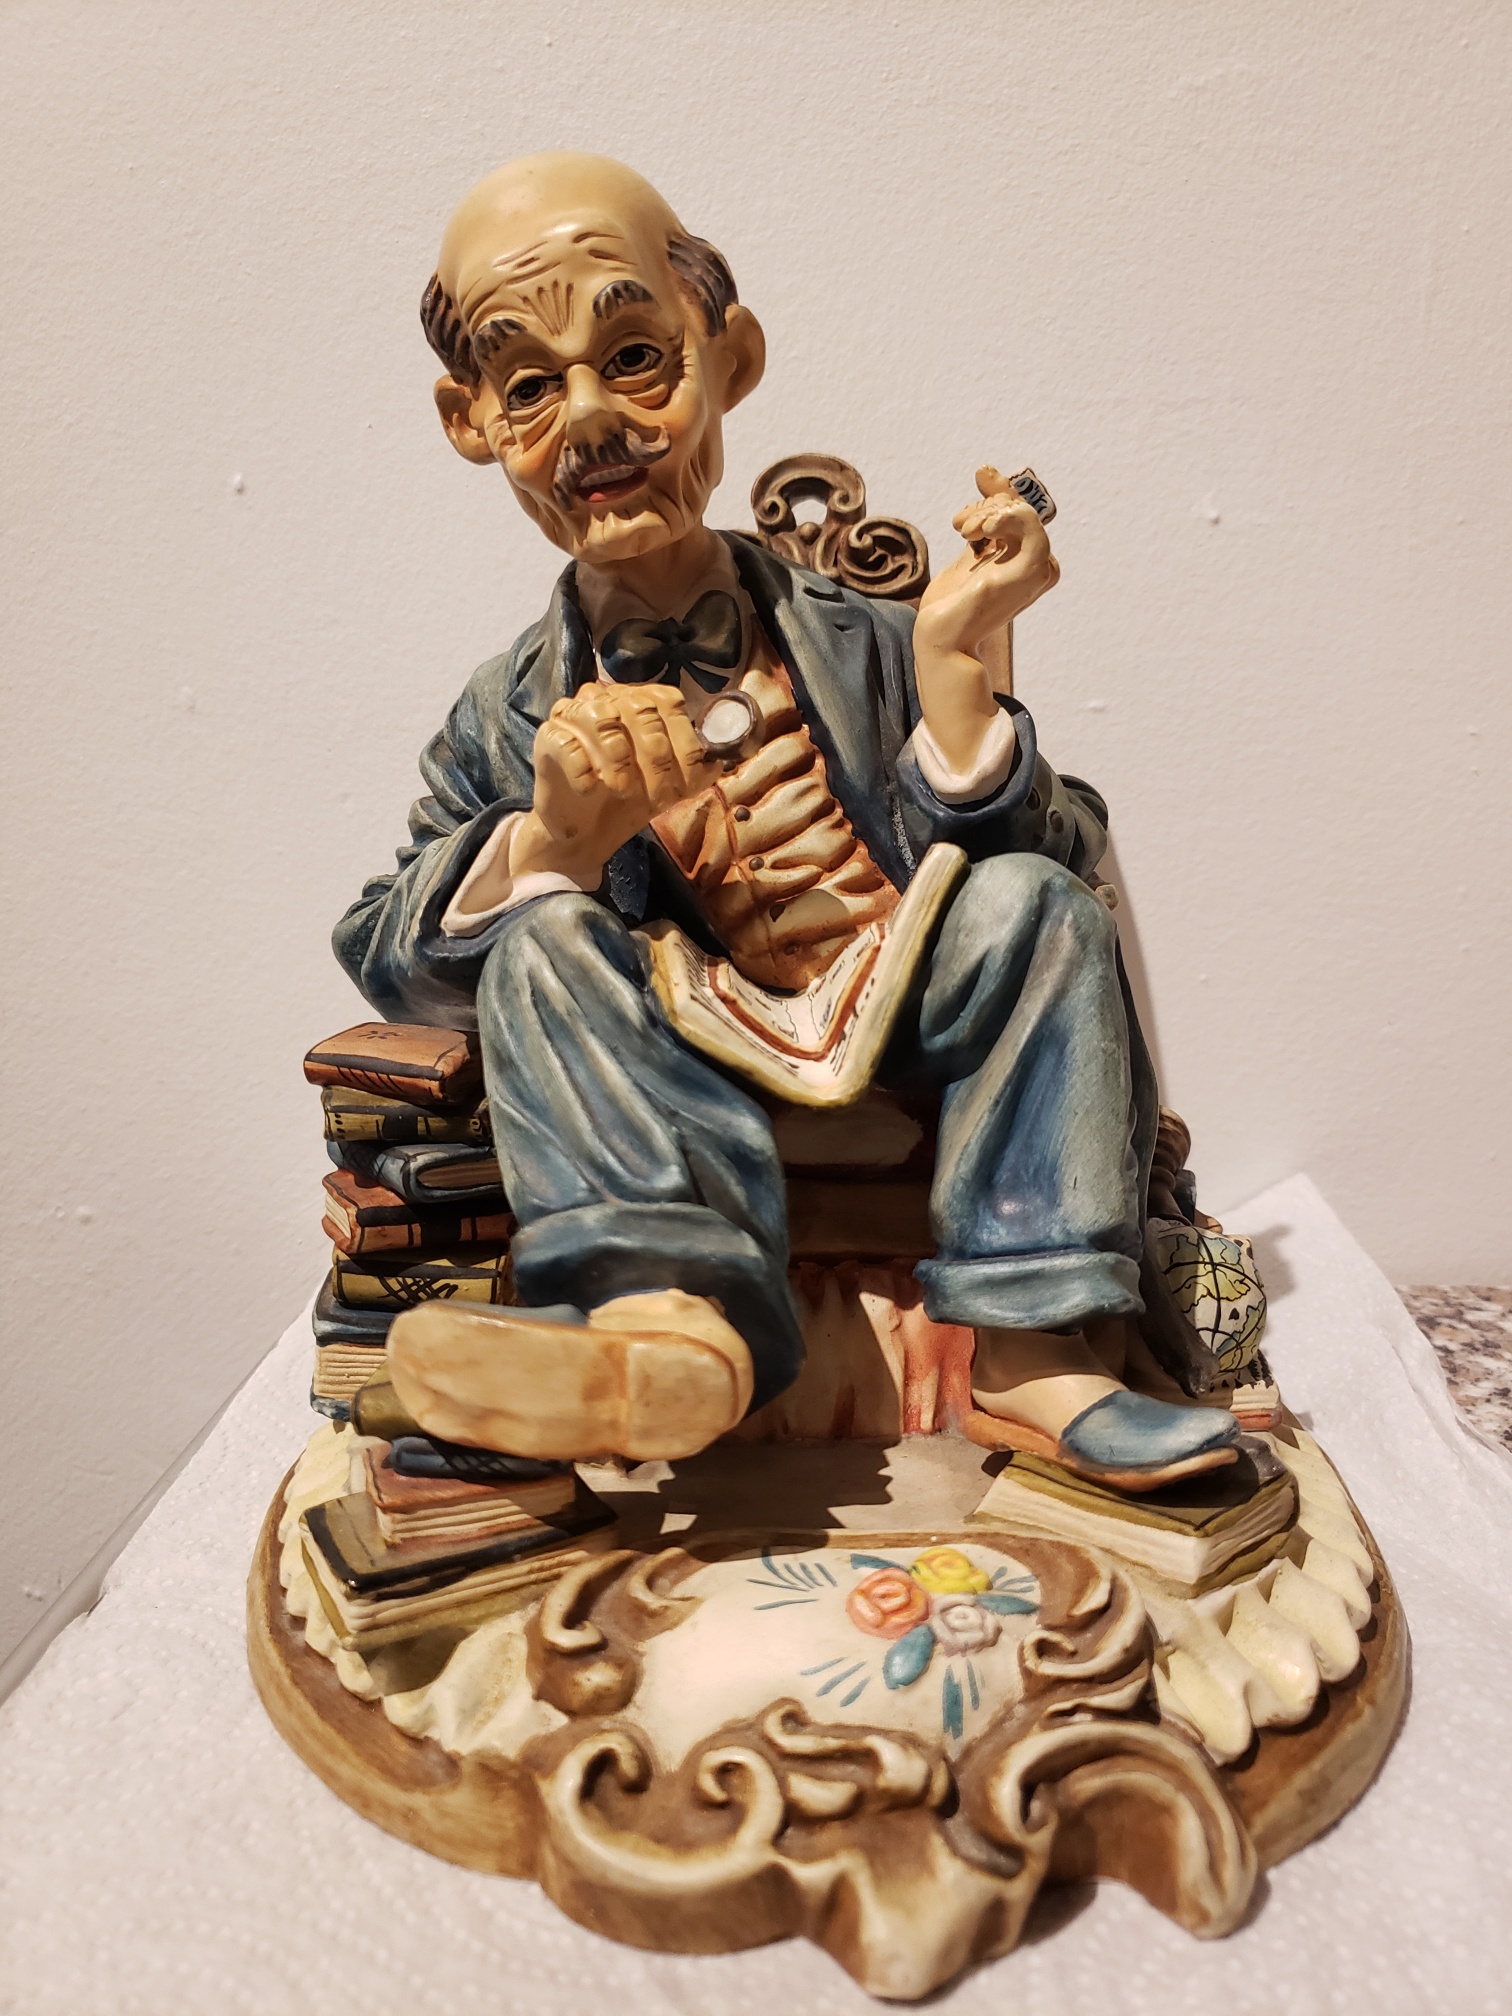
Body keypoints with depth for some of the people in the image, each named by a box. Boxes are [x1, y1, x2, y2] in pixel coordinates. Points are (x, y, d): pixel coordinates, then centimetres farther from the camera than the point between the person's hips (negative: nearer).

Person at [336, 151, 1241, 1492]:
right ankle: (677, 1310, -44)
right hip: (687, 1113, 0)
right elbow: (390, 964, -2)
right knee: (541, 942, -22)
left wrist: (953, 668, -15)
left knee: (1033, 906, -21)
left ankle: (1034, 1341, -26)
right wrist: (548, 843, -20)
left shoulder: (862, 649, 3)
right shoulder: (510, 716, 5)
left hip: (906, 1057, 1)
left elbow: (1045, 865, -2)